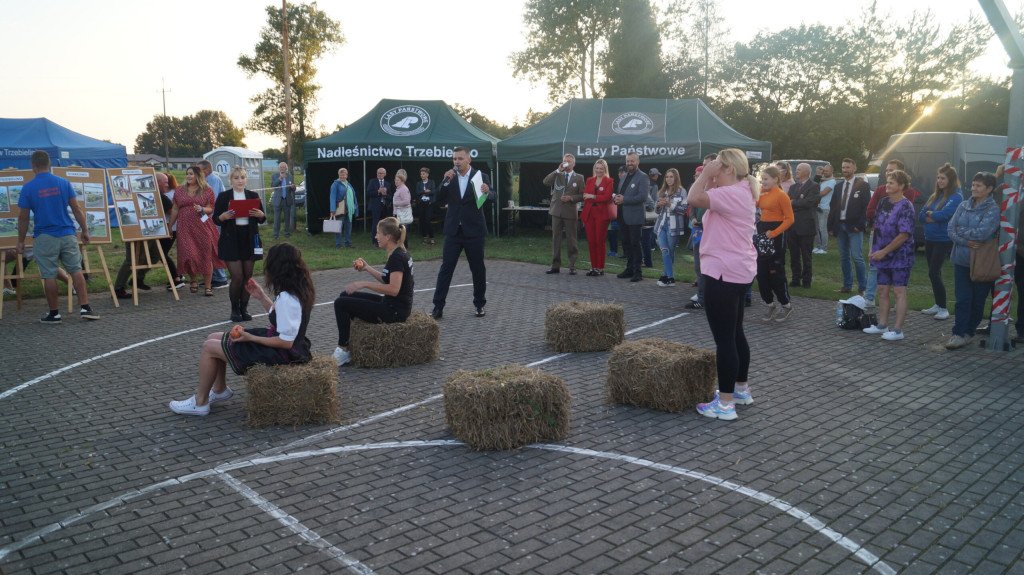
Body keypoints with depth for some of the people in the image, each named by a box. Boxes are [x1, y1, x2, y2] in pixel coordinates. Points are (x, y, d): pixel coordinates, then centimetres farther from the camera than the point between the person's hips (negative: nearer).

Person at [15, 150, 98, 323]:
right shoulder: (63, 183, 0)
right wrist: (85, 230, 10)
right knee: (76, 271, 7)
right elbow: (77, 209, 1)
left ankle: (54, 313, 11)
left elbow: (23, 217, -1)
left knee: (49, 276, 4)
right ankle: (85, 308, 3)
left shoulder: (28, 187, -5)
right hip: (67, 235, 2)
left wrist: (21, 241, 8)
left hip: (45, 237, -2)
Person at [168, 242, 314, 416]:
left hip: (281, 353, -10)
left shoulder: (287, 298, -28)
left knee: (209, 347, -3)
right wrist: (261, 297, 9)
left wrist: (250, 338, -19)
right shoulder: (298, 289, 1)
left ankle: (200, 402, 13)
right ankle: (219, 390, 32)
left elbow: (286, 341, -27)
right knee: (213, 338, 17)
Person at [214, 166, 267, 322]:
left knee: (248, 276, 5)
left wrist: (260, 215, -13)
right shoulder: (223, 197, 3)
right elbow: (215, 218, 2)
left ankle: (244, 308, 17)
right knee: (237, 276, -8)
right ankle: (234, 309, 10)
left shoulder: (253, 196, 9)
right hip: (231, 241, -3)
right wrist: (224, 217, -19)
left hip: (250, 239, 3)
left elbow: (263, 219, 10)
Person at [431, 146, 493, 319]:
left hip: (474, 231, -1)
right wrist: (445, 182, -18)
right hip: (453, 231, 1)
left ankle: (480, 305, 22)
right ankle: (438, 307, 4)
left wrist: (487, 192, -35)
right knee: (445, 268, 0)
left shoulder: (481, 177, -1)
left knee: (478, 269, 8)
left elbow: (492, 197, -13)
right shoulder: (449, 178, 5)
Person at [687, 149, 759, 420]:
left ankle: (725, 403, -2)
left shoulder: (732, 194, -17)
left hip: (724, 274, -11)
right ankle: (741, 388, 31)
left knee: (724, 338, -7)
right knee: (735, 333, 20)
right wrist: (709, 177, 13)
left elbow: (695, 198, -30)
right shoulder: (742, 192, 16)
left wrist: (706, 174, -15)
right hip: (739, 271, 11)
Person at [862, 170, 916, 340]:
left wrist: (884, 251, -15)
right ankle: (882, 325, 22)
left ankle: (898, 329, 2)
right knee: (883, 290, 12)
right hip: (882, 255, 7)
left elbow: (904, 235, -17)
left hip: (900, 255, -7)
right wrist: (873, 249, 10)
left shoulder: (905, 206, -14)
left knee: (899, 291, -2)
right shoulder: (883, 202, 8)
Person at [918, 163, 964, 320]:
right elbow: (921, 216, 5)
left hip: (944, 240, -7)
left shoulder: (956, 197, -10)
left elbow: (944, 214, -22)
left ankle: (943, 308, -2)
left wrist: (929, 213, -4)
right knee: (933, 273, 12)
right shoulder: (934, 196, 10)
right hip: (930, 238, 8)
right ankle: (937, 305, 22)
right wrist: (936, 217, -12)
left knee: (934, 273, -11)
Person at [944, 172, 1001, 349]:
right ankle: (959, 334, -1)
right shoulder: (963, 206, 8)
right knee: (962, 298, 0)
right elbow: (950, 228, 1)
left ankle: (969, 332, 18)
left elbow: (983, 233, -21)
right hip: (961, 260, 4)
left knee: (978, 300, 7)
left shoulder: (993, 209, -8)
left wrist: (961, 231, -8)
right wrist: (966, 242, -14)